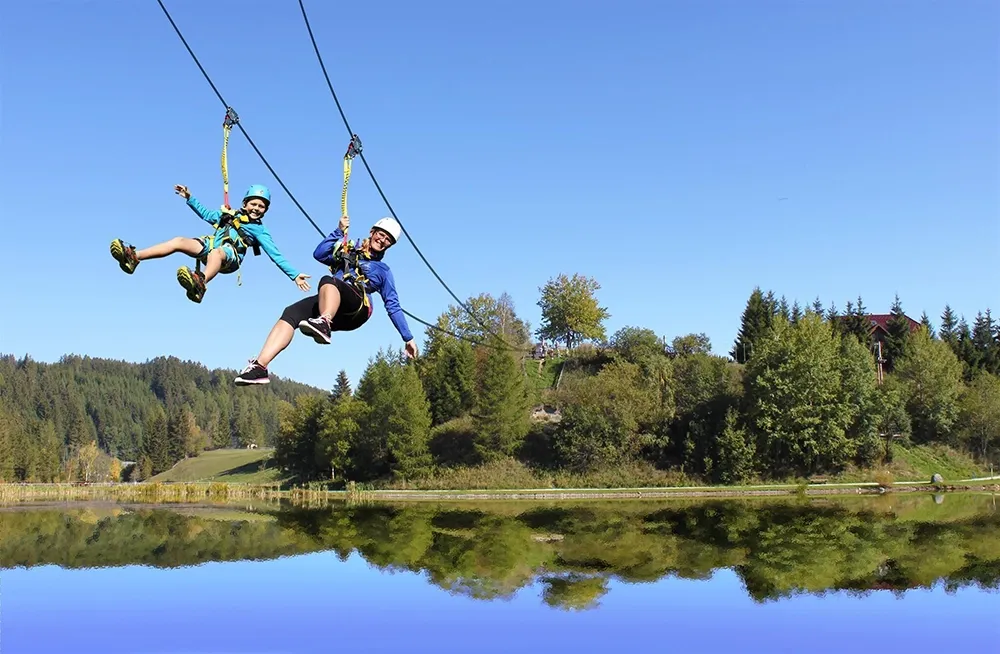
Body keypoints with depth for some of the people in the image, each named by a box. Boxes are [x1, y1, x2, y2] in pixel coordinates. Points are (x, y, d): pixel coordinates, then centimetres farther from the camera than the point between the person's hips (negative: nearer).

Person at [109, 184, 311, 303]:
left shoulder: (260, 231, 11)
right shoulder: (230, 215, 24)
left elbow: (276, 256, 6)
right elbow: (207, 214, 37)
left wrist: (294, 274, -3)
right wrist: (189, 198, 32)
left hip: (230, 257, -6)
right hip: (210, 247, 6)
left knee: (216, 252, -42)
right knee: (180, 241, -18)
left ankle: (200, 283, -77)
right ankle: (133, 257, -27)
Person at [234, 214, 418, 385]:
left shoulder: (383, 270, 25)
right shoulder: (347, 252, 33)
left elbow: (393, 306, 22)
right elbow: (319, 254, 18)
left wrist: (408, 338, 16)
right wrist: (339, 231, 14)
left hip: (357, 309, -3)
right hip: (325, 304, 3)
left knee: (327, 280, -35)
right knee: (290, 313, -26)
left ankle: (324, 325, -64)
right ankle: (260, 367, -39)